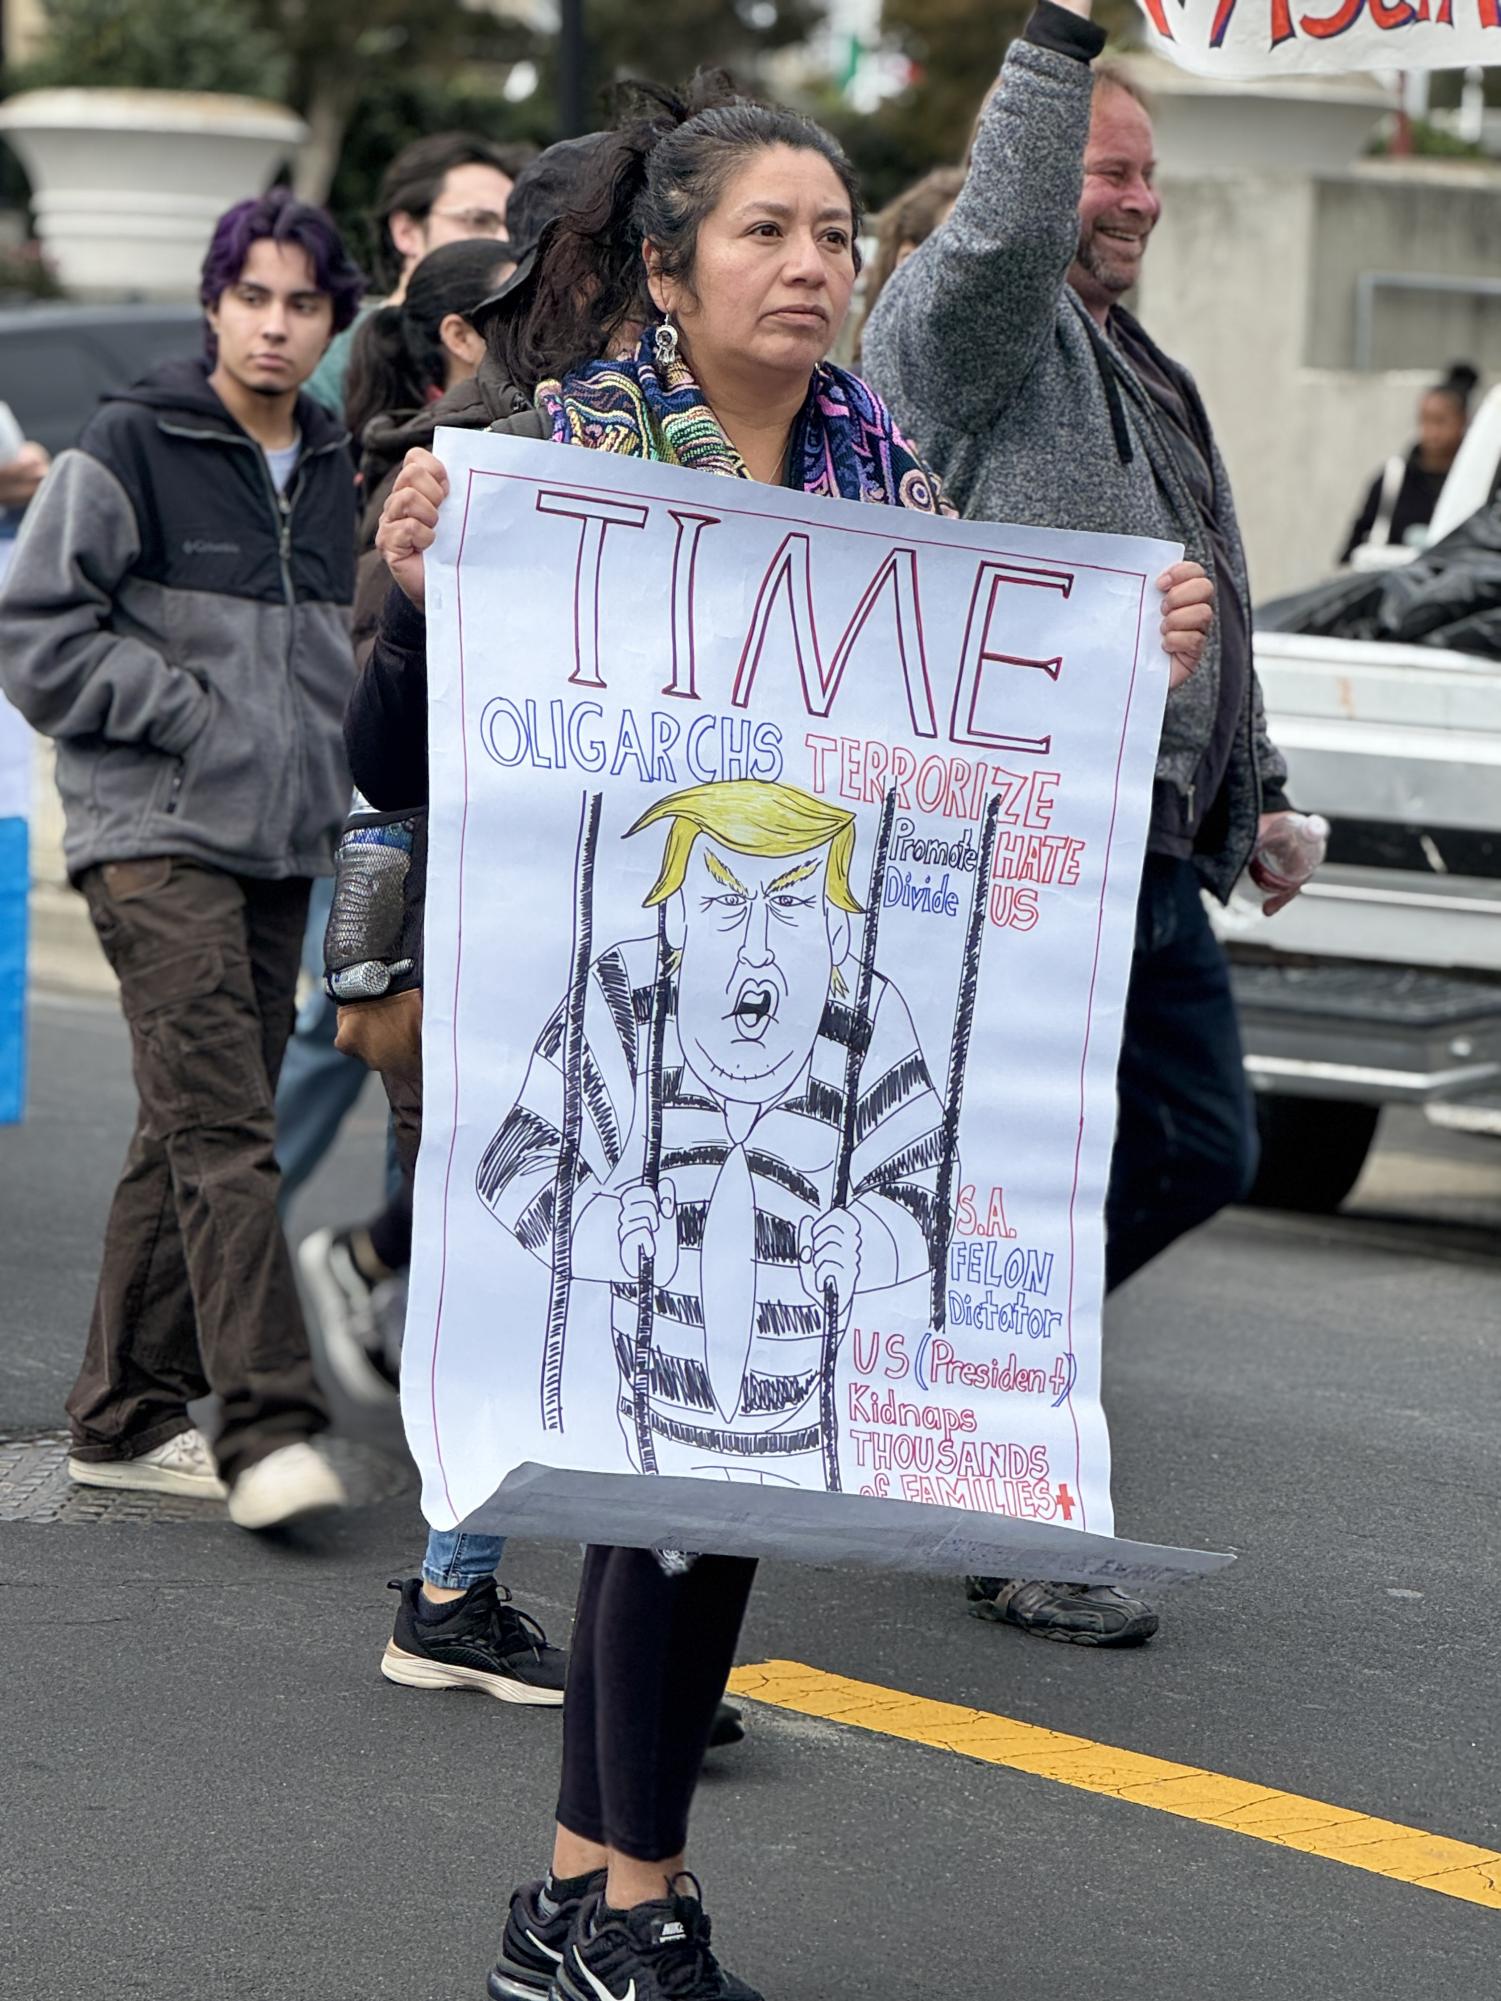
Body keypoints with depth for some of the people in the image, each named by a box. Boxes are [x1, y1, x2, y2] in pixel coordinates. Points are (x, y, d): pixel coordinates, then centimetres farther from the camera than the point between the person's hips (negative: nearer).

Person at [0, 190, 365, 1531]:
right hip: (157, 838, -7)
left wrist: (328, 777, 12)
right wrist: (190, 712, -12)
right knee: (220, 1129, -16)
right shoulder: (129, 452, -5)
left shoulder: (333, 474, 15)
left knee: (195, 1134, 9)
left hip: (282, 849, 7)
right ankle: (267, 1426, -21)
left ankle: (128, 1418, 16)